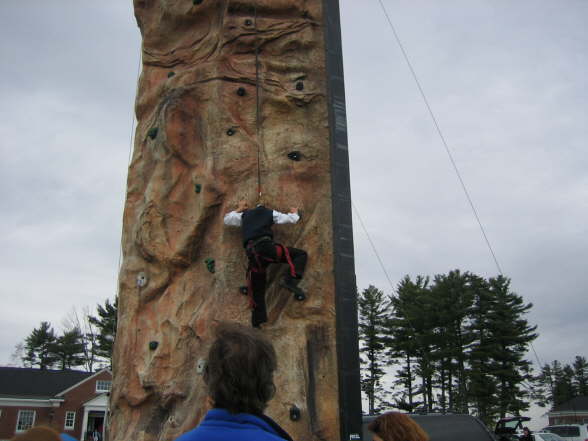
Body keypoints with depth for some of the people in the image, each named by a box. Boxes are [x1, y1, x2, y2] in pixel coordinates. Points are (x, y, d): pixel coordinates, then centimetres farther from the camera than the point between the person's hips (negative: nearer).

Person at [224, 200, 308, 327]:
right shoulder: (270, 213, 20)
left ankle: (257, 321, 10)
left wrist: (239, 209, 54)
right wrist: (294, 213, 44)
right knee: (301, 254, 1)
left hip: (251, 253, 4)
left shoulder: (244, 215, 29)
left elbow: (226, 219, 42)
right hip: (265, 246, -4)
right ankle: (290, 281, -20)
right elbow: (291, 219, 21)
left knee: (256, 291, 12)